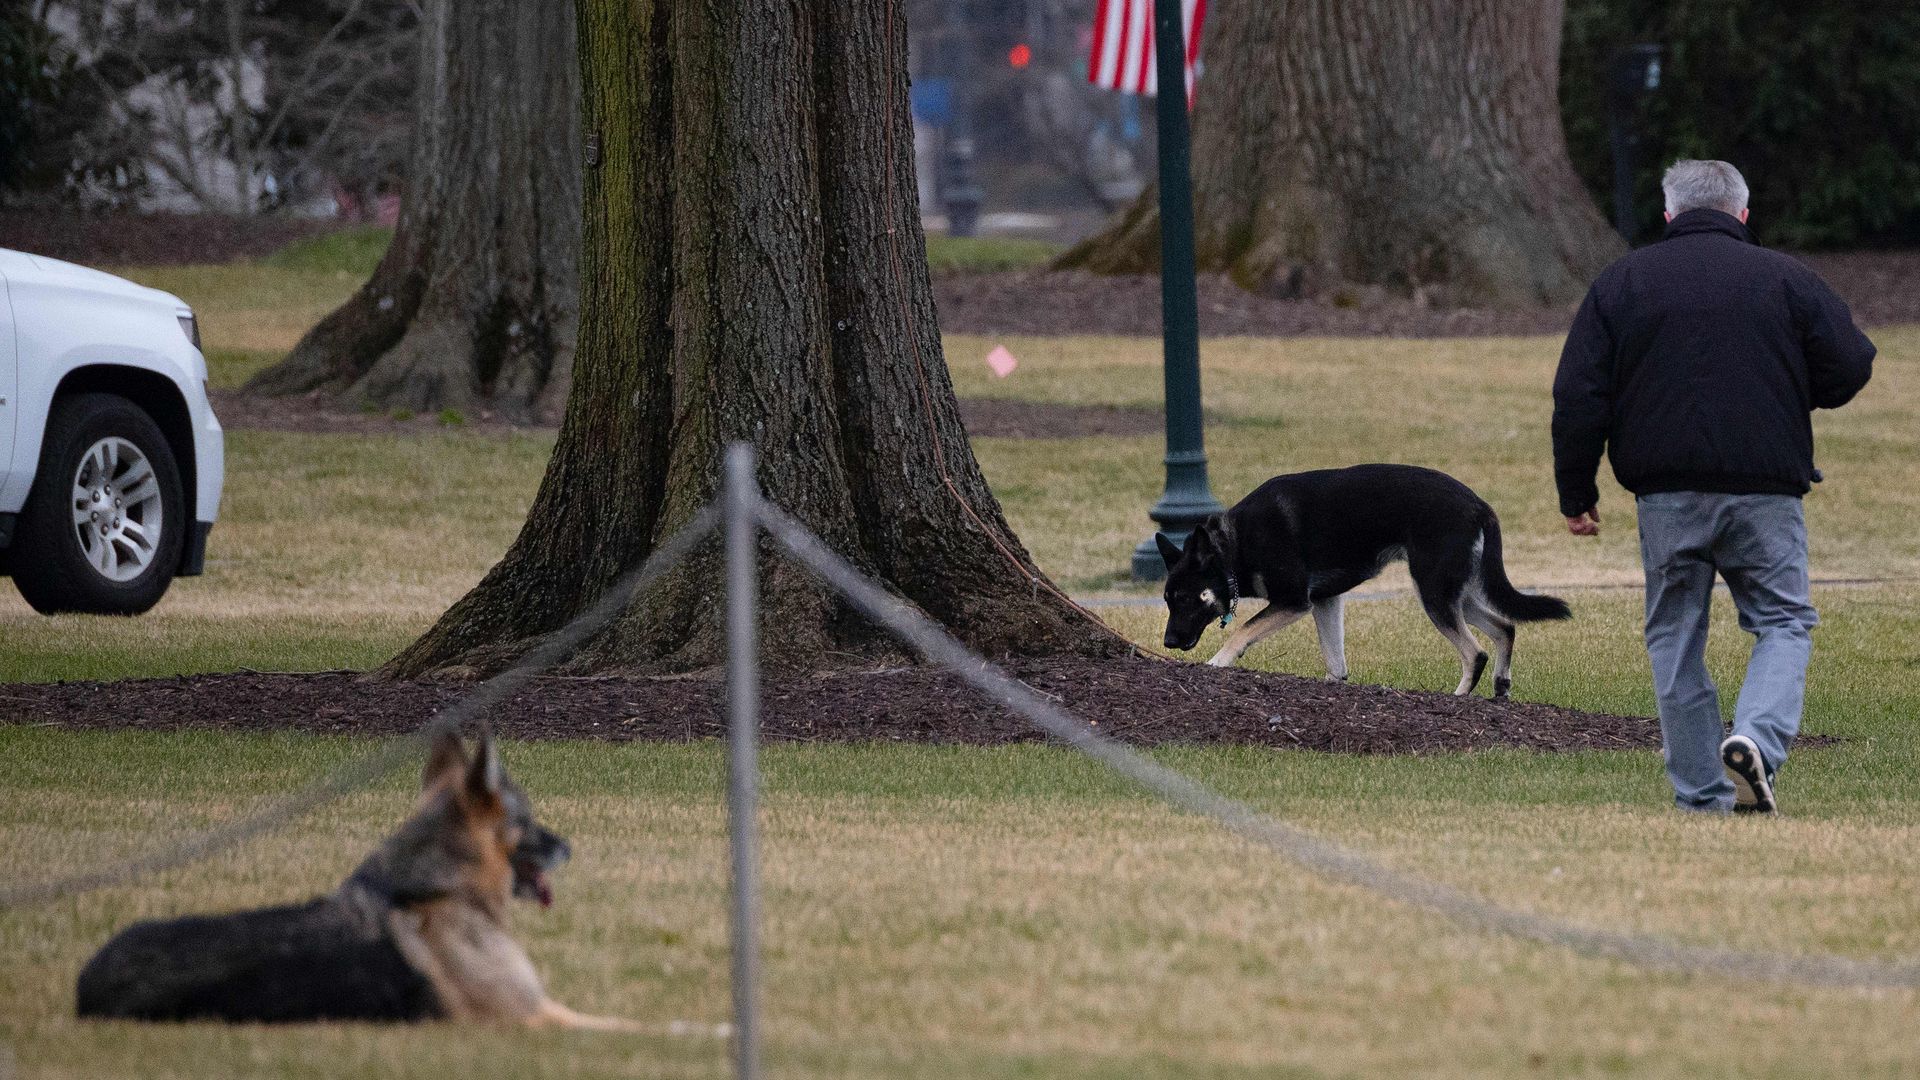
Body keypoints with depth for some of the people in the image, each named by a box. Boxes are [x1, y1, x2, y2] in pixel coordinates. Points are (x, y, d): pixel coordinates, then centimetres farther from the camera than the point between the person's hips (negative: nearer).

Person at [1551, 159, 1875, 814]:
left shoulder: (1619, 284, 7)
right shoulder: (1785, 279, 3)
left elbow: (1577, 399, 3)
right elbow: (1849, 369, 3)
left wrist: (1576, 494, 10)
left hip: (1666, 496, 1)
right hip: (1765, 491, -1)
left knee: (1675, 639, 11)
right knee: (1784, 623, 8)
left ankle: (1702, 799, 9)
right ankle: (1758, 737, -19)